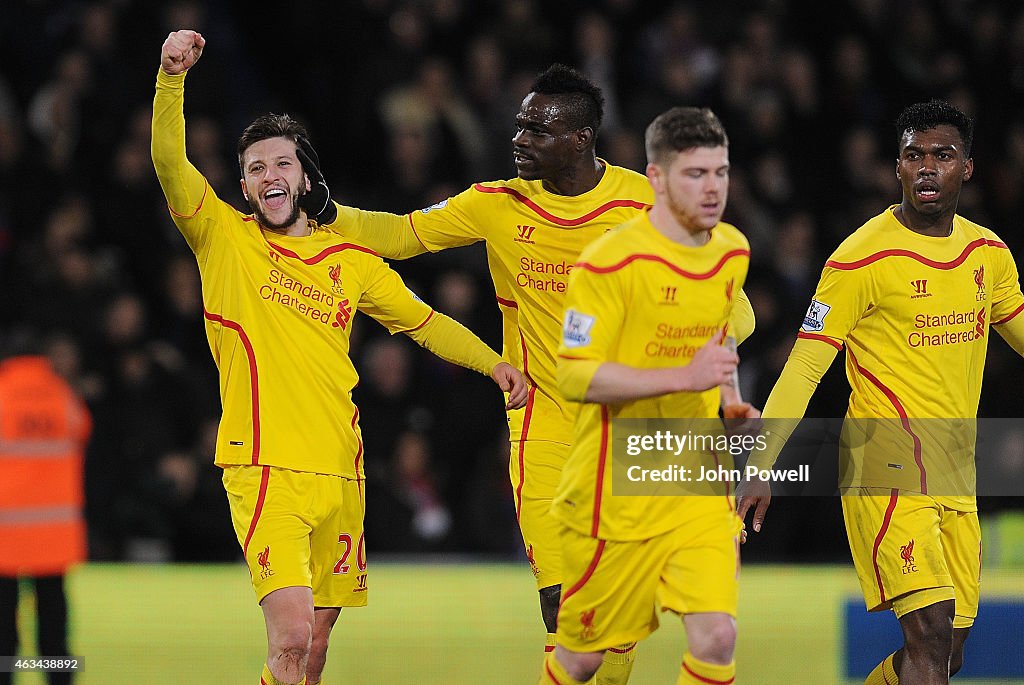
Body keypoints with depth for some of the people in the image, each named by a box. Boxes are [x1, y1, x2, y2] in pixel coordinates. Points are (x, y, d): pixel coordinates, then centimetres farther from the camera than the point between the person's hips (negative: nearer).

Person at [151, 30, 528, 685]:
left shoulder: (352, 262, 14)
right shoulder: (225, 238, 3)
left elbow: (426, 322, 23)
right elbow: (170, 162, -11)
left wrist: (495, 364, 10)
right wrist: (172, 78, -25)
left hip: (340, 474, 4)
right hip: (265, 471, -4)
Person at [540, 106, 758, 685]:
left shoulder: (733, 252, 6)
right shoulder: (612, 262, -16)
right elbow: (575, 377, -20)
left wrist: (732, 409, 6)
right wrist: (685, 377, -27)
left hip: (699, 490, 4)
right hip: (617, 488, -4)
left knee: (717, 636, -14)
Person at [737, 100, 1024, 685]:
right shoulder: (863, 258, -10)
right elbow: (805, 367, -9)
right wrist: (763, 467, -15)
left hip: (957, 480, 7)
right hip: (887, 468, -7)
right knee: (931, 632, -21)